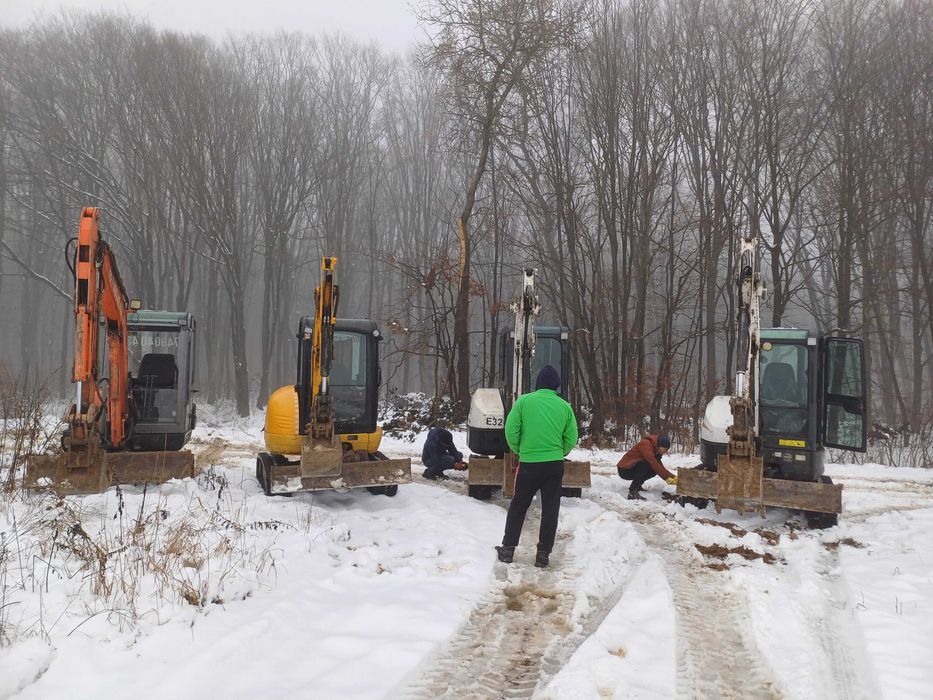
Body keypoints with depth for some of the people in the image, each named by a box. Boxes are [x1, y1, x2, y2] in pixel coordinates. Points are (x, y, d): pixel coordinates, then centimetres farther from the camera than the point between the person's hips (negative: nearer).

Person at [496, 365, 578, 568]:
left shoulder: (524, 401, -7)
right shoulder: (564, 406, -1)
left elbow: (511, 430, -6)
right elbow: (571, 438, 3)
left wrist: (518, 450, 11)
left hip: (529, 463, -1)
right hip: (555, 464, 1)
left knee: (518, 506, 14)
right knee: (550, 509, 10)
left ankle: (508, 548, 16)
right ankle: (543, 553, 11)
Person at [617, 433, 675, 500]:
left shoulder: (655, 450, 8)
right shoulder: (646, 445, -20)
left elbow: (660, 467, 5)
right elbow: (653, 464, -30)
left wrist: (673, 477, -7)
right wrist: (667, 478, -30)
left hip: (633, 469, 9)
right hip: (625, 470, -9)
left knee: (656, 469, -3)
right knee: (644, 464, -32)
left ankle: (636, 486, 11)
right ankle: (632, 492, -30)